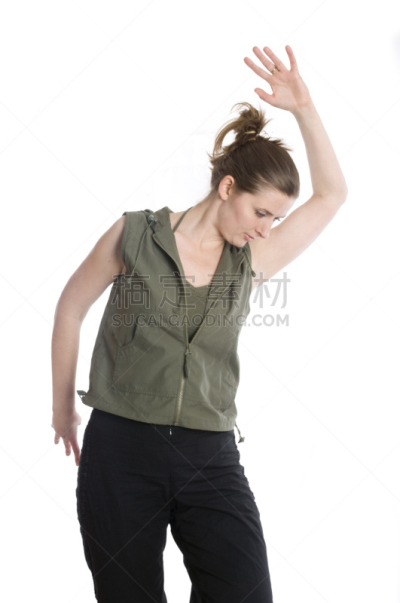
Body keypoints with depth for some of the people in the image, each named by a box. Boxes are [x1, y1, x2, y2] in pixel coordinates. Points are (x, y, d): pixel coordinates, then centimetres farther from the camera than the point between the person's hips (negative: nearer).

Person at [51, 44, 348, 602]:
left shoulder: (253, 260, 8)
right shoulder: (135, 234, 1)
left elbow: (332, 194, 12)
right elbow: (72, 306, 12)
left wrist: (303, 108, 4)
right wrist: (62, 404, 18)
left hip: (211, 458, 3)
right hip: (120, 451, -2)